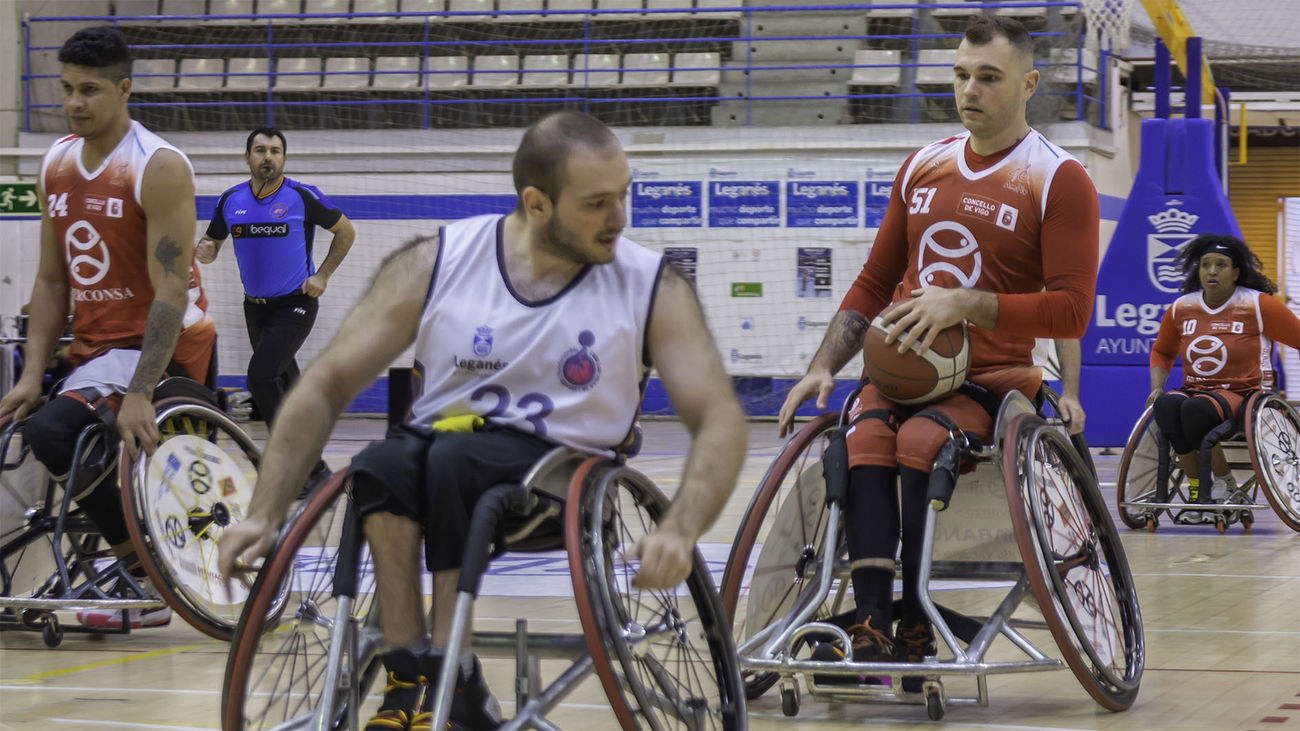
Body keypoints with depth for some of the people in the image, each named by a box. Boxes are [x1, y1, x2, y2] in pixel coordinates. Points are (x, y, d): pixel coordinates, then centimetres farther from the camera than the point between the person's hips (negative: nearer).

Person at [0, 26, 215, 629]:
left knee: (54, 434, -27)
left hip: (165, 346, -8)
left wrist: (139, 394, -28)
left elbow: (171, 291, -21)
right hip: (95, 348, 8)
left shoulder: (160, 167, -14)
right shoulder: (56, 166, 8)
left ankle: (144, 581, -17)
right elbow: (51, 280, 11)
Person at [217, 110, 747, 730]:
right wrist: (264, 516, -10)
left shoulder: (651, 288, -4)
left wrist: (679, 531, -28)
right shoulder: (434, 265, -3)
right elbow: (325, 386, -1)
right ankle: (410, 672, -28)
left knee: (456, 459, -33)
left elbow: (721, 420, -8)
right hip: (440, 452, 1)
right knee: (380, 465, -33)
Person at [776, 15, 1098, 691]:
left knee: (920, 440, -33)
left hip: (991, 380, -4)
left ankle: (916, 629, -25)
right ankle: (871, 628, -38)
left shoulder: (1059, 180, -1)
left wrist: (964, 304, -20)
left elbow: (1071, 309, -10)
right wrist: (821, 368, 8)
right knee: (865, 438, -29)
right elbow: (874, 281, 21)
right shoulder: (923, 168, 16)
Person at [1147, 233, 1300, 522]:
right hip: (1194, 392, 4)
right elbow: (1161, 351, 25)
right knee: (1166, 405, -32)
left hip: (1242, 396, -4)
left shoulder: (1258, 306, -2)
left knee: (1195, 409, -37)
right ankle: (1196, 488, -20)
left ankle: (1224, 483, -12)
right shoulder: (1181, 309, 9)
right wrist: (1157, 386, 8)